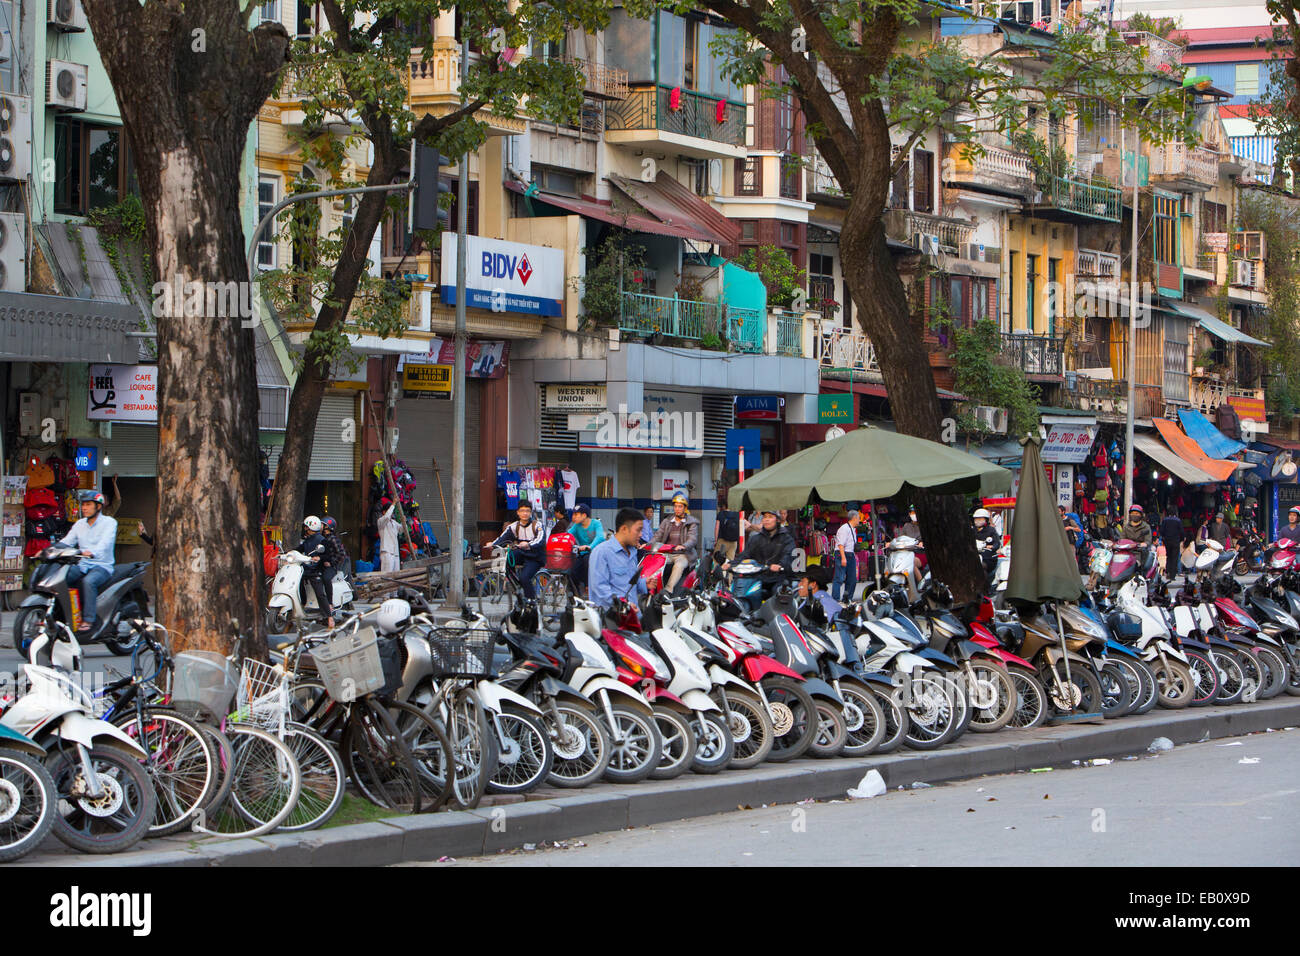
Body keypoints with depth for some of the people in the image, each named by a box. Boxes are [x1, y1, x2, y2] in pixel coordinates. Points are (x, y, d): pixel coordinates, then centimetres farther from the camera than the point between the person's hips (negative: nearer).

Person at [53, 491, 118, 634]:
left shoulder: (109, 522, -4)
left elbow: (105, 543, -22)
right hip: (82, 565, 6)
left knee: (89, 581, -38)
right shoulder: (80, 524, 17)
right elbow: (66, 541, 10)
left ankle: (88, 620, -35)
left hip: (102, 566, -6)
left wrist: (92, 552, -43)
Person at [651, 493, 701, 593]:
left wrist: (683, 546, -32)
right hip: (667, 554, 4)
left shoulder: (691, 523, 4)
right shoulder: (667, 521, 17)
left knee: (679, 565, -36)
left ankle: (668, 590, -49)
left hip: (683, 555, -4)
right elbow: (658, 535, 10)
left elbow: (692, 539, -10)